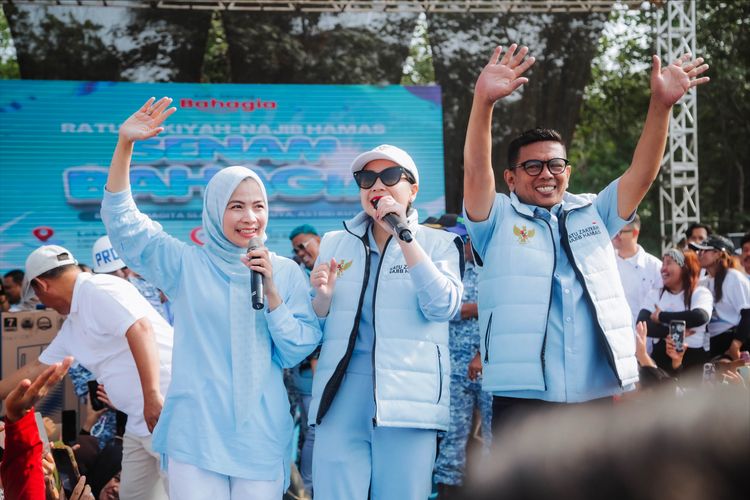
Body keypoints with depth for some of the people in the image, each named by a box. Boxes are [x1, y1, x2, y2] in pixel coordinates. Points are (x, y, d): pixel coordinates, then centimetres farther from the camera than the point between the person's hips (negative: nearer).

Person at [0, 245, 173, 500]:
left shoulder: (97, 289, -10)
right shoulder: (73, 325, 20)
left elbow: (140, 329, -23)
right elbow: (37, 368, 31)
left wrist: (152, 395, -28)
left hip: (168, 411, -10)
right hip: (141, 421, 10)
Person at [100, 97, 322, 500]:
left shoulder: (287, 272, 6)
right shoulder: (186, 264, 4)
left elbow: (297, 353, 2)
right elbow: (122, 221, -3)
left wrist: (272, 292, -12)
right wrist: (124, 144, -14)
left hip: (261, 434, 1)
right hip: (195, 431, -1)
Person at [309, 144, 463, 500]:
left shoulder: (438, 243, 8)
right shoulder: (334, 243, 16)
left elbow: (443, 307, -10)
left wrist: (404, 236, -13)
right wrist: (323, 297, -4)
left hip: (407, 399, -2)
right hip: (341, 397, 2)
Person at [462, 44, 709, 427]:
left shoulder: (593, 214, 15)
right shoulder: (499, 220, 7)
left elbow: (641, 173, 3)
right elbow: (476, 171, -10)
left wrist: (661, 104, -12)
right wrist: (484, 101, -26)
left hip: (599, 397, 3)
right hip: (523, 399, -3)